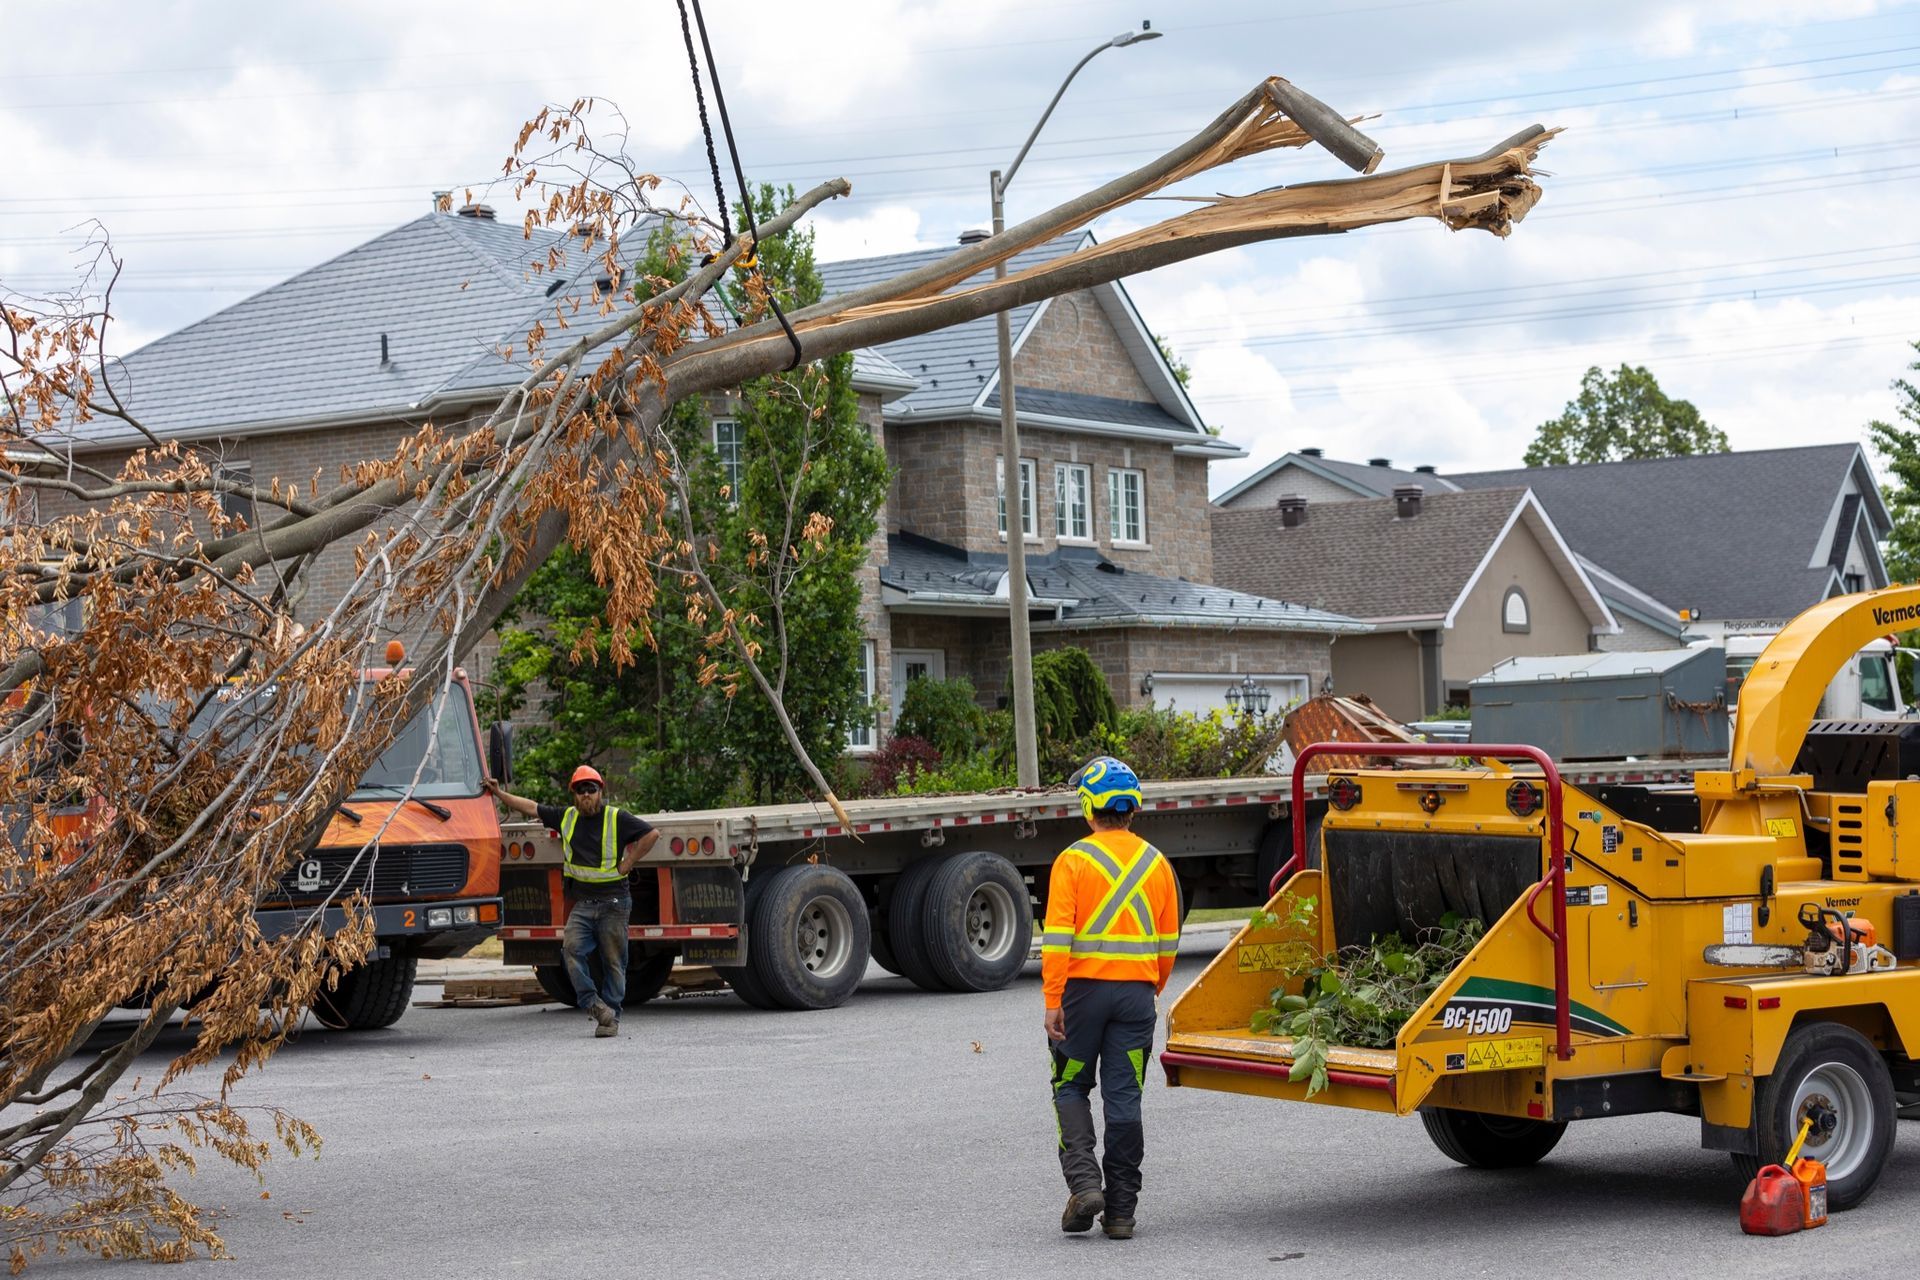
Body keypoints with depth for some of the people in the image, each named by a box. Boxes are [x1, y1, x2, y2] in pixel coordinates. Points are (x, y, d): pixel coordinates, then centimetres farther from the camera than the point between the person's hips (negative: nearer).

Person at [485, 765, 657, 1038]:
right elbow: (531, 808, 18)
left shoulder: (617, 819, -3)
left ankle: (611, 1017, 5)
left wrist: (626, 864, -9)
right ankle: (594, 1004, -14)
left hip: (613, 902, -4)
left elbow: (651, 834, -8)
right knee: (572, 948, -18)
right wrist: (499, 794, 16)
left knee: (613, 962, -1)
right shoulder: (567, 817, 11)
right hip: (582, 903, 4)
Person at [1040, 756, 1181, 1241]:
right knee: (1123, 1099, 6)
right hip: (1136, 991, 3)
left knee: (1071, 1088, 13)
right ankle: (1120, 1211, 7)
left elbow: (1058, 936, -12)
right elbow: (1168, 941, 12)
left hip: (1084, 988, -3)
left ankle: (1084, 1182, -4)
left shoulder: (1073, 860, -6)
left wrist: (1053, 1001, -11)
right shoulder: (1156, 864, 8)